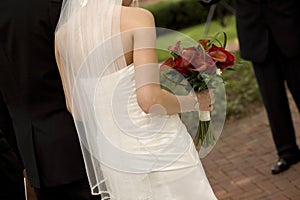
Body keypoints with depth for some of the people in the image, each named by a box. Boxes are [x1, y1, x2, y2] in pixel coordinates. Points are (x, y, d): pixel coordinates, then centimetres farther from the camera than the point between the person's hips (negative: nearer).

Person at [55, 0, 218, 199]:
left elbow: (75, 107, 9)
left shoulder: (63, 32, 1)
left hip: (115, 157, 5)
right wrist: (193, 101, -5)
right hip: (160, 148, -5)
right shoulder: (137, 17, -16)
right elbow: (150, 100, -23)